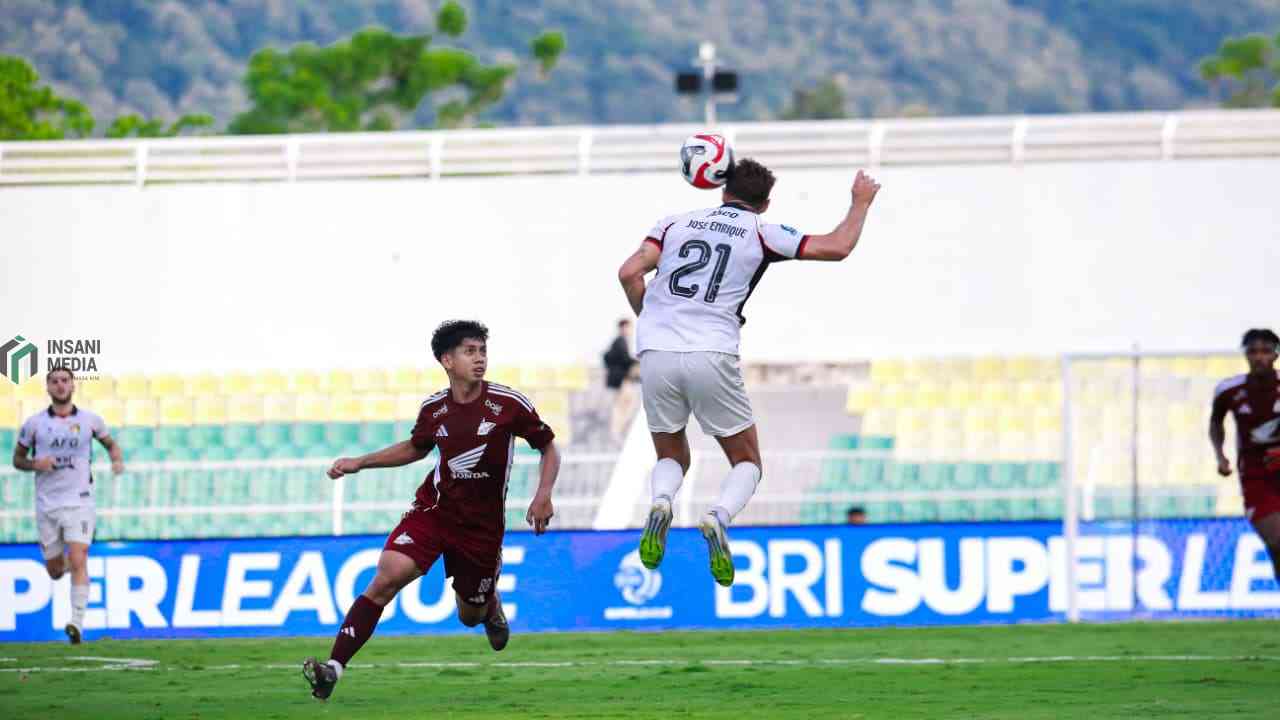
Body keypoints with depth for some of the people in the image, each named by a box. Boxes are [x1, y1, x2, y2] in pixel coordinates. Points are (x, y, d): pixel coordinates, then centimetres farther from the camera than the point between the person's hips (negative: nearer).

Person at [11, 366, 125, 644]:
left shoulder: (90, 420, 3)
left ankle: (77, 623, -20)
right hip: (47, 504, 2)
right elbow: (18, 458, 11)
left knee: (77, 562, -18)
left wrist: (118, 460, -2)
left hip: (79, 503, -2)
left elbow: (110, 443, 19)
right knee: (55, 571, 8)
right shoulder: (35, 423, 2)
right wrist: (35, 464, -11)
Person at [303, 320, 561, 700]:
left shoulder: (509, 403, -11)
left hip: (482, 523, -1)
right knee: (388, 576, -21)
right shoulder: (433, 409, -2)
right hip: (433, 509, 1)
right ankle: (334, 666, -24)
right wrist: (360, 462, 12)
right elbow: (415, 448, 20)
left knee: (470, 616, 10)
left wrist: (543, 496, -13)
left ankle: (491, 603, 51)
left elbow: (549, 448, 1)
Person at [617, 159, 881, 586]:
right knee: (747, 462, 14)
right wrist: (861, 202, 25)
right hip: (712, 356, -2)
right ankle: (719, 518, -19)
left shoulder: (676, 224, 13)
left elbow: (629, 273, 3)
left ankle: (660, 503, -15)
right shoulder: (762, 234, 7)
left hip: (655, 355, 3)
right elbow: (837, 248, 7)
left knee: (672, 458, 21)